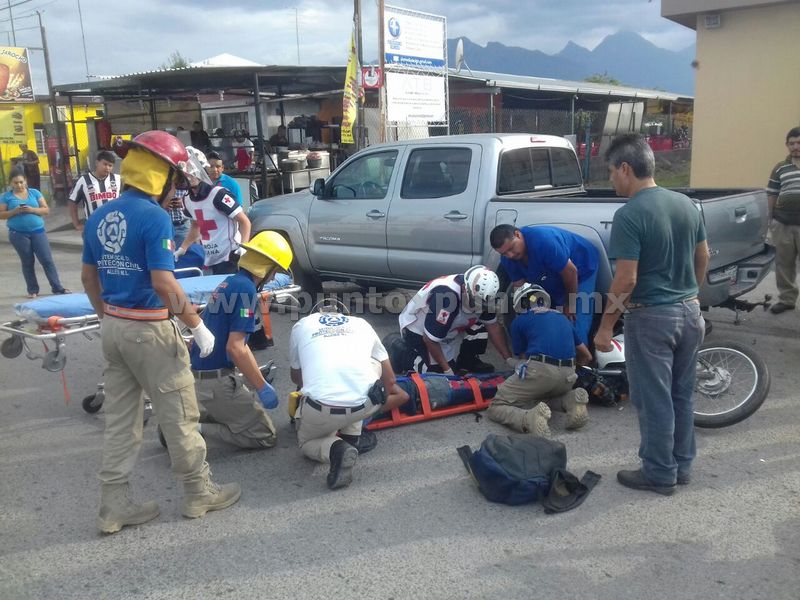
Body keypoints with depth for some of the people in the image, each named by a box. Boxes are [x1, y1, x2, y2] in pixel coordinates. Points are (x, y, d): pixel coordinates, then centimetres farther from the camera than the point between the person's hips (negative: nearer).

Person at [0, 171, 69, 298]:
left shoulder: (35, 193, 5)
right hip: (18, 234, 0)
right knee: (27, 262, 6)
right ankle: (33, 290, 14)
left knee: (47, 260, -1)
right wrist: (14, 211, -16)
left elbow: (46, 210, 1)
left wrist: (32, 209, -16)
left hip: (38, 231, 1)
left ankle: (57, 287, 3)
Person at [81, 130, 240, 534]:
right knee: (179, 415, 7)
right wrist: (197, 325, -14)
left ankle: (114, 507, 21)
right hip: (149, 330, -8)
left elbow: (88, 278, 14)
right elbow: (163, 283, -23)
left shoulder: (98, 217, 7)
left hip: (113, 327, 8)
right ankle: (200, 493, 22)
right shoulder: (154, 217, -18)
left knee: (119, 419, 15)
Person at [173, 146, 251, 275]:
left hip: (230, 258, -7)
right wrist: (182, 248, 18)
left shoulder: (218, 194, -15)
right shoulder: (188, 200, 8)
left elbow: (244, 221, -13)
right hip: (211, 260, 7)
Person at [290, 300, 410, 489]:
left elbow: (295, 376, 38)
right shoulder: (361, 323, 26)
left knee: (305, 441, 33)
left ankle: (335, 448, -2)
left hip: (321, 410, 0)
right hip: (366, 405, 0)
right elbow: (390, 379, 30)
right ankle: (351, 437, 23)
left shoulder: (301, 325, 24)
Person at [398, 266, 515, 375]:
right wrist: (447, 370, -23)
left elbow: (493, 326, -2)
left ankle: (467, 362, 10)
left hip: (447, 327, 7)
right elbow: (430, 339, -32)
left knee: (479, 327, -15)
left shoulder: (480, 295, -16)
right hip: (417, 331, -7)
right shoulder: (446, 295, -39)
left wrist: (509, 359, -6)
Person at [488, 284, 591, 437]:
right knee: (544, 396, 36)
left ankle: (529, 418, -26)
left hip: (538, 371, -5)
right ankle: (571, 401, 3)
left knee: (496, 408, 6)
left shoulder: (519, 321, 14)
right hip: (567, 376, 5)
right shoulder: (563, 318, 27)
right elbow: (587, 356, 34)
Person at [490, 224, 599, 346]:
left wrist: (570, 304, -16)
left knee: (576, 327, -14)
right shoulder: (507, 259, -17)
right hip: (552, 280, 7)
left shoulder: (543, 241, -39)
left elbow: (570, 271, -30)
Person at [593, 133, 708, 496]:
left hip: (651, 317, -8)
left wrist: (605, 327, -12)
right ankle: (682, 465, 31)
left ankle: (659, 475, 17)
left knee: (654, 400, 5)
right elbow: (703, 258, 13)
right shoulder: (686, 204, 5)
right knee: (682, 395, 18)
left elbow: (626, 280, -21)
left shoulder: (629, 215, -18)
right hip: (689, 312, 8)